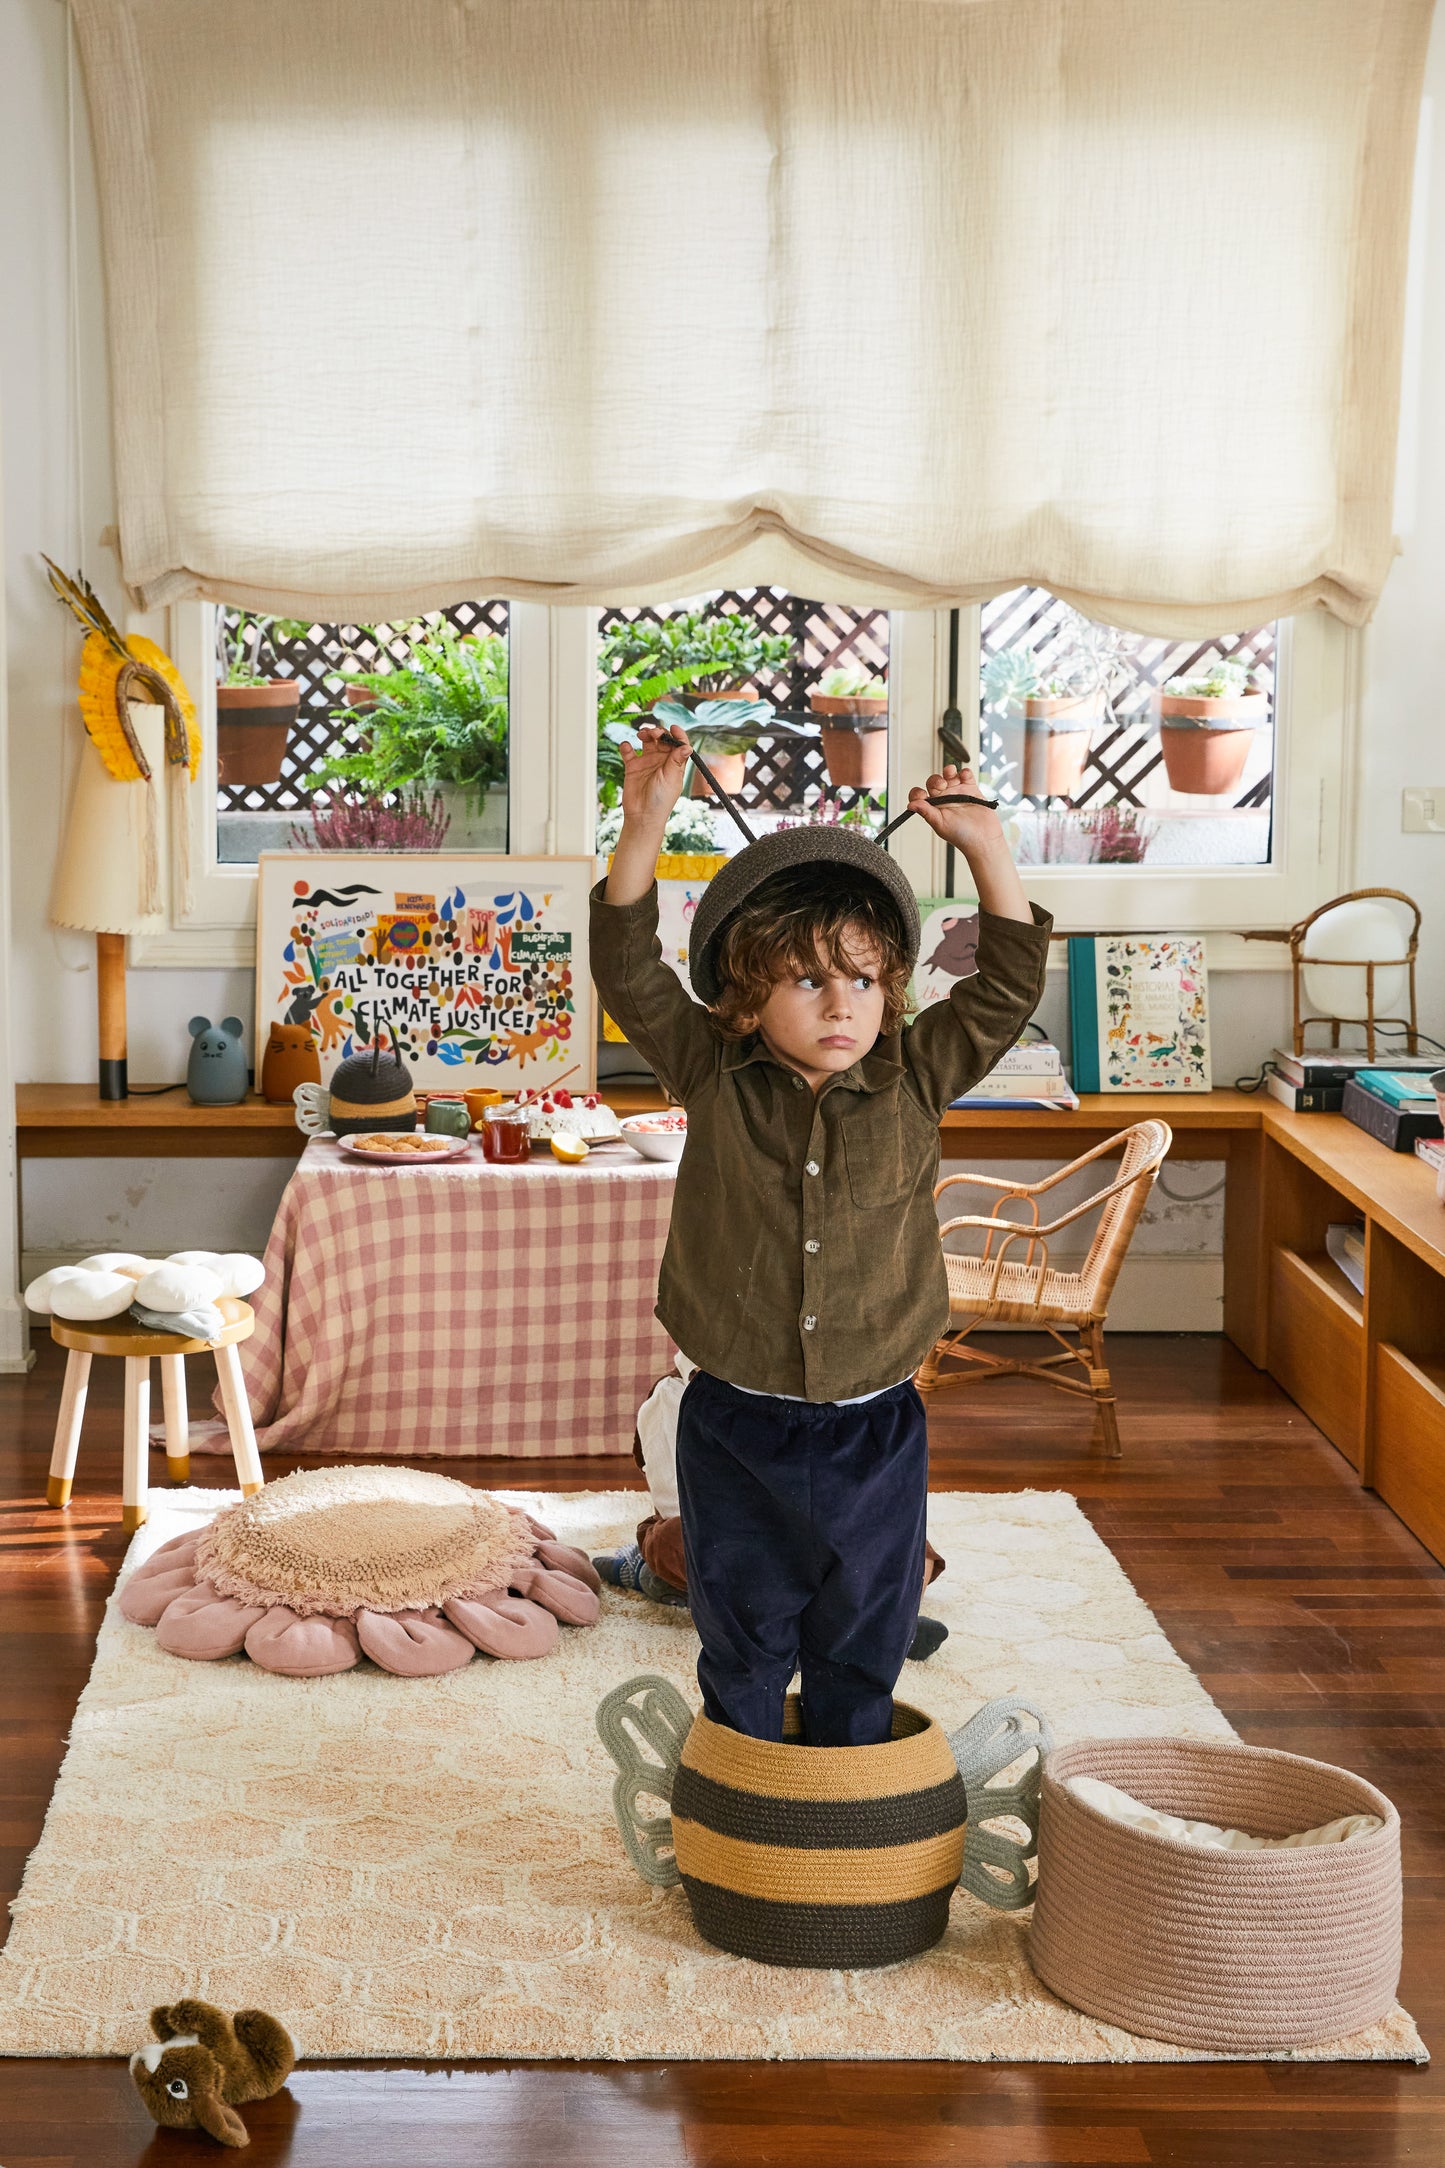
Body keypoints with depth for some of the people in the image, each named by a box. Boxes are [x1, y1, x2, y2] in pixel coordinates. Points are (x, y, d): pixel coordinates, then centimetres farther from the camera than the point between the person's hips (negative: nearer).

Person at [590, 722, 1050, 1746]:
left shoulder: (913, 1081, -3)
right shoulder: (713, 1077, -6)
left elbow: (1008, 987, -5)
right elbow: (629, 971, -12)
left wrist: (986, 845, -15)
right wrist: (643, 827, -22)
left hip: (873, 1431, 1)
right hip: (738, 1430, -1)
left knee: (860, 1654, 14)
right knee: (742, 1652, 13)